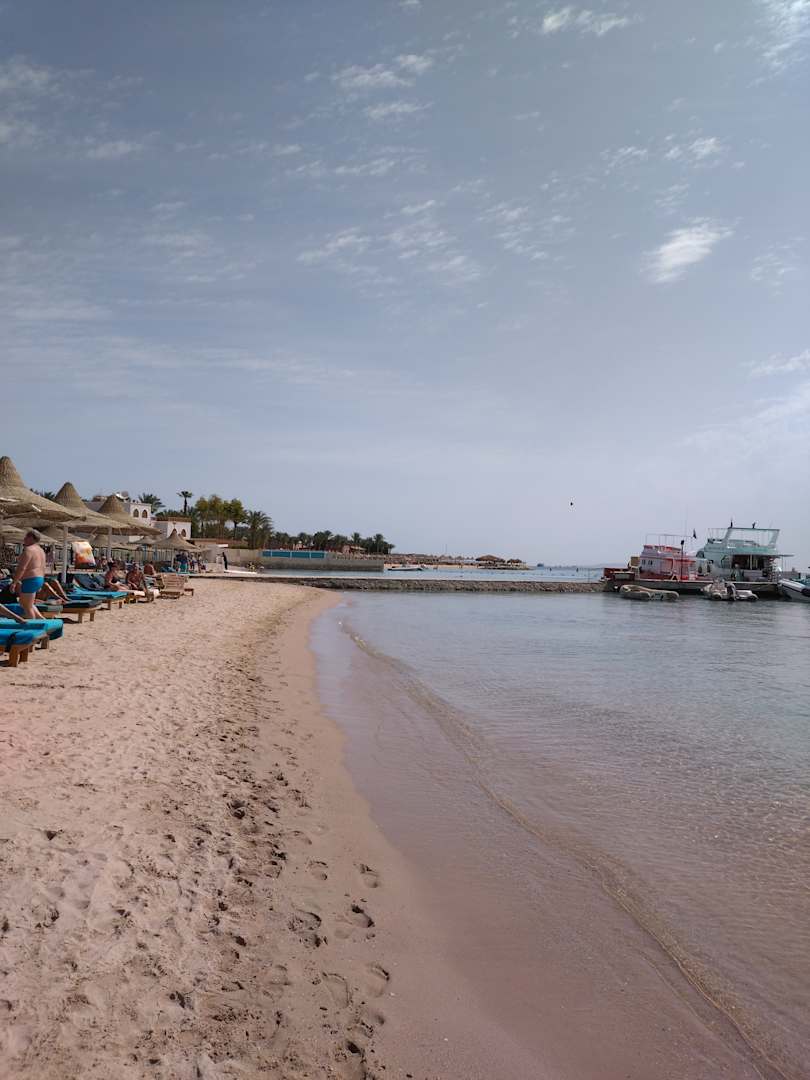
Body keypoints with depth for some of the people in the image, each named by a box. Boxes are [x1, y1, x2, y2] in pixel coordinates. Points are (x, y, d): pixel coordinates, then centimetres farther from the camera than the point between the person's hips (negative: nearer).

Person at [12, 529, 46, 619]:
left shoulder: (28, 549, -14)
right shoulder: (41, 550, 15)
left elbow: (21, 568, -20)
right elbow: (43, 568, 19)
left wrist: (14, 582, -17)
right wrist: (40, 584, 24)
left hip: (30, 580, -10)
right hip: (39, 579, 10)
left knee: (27, 606, -1)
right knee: (23, 602, 22)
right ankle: (41, 620, 16)